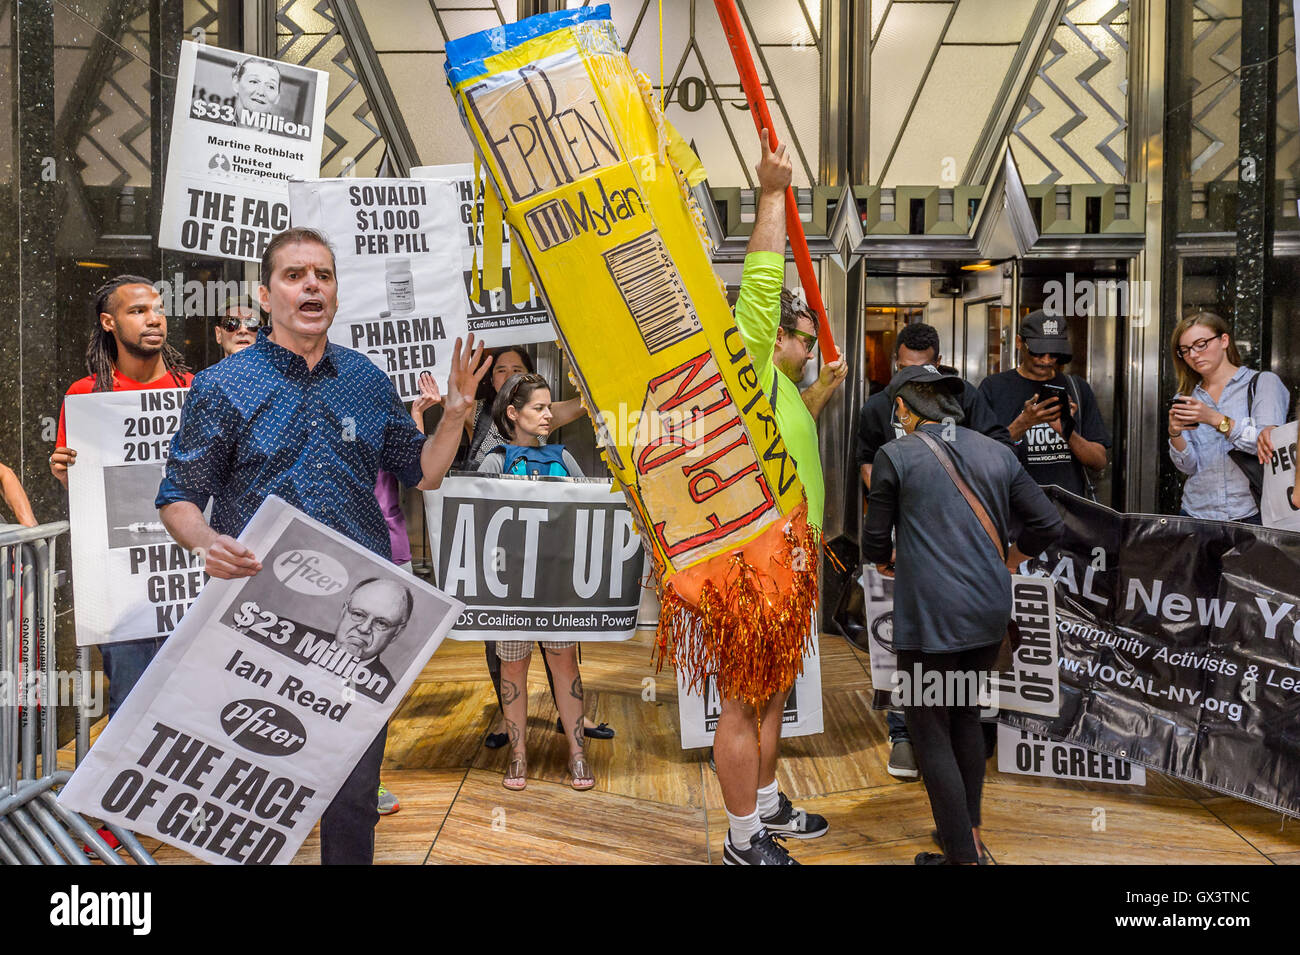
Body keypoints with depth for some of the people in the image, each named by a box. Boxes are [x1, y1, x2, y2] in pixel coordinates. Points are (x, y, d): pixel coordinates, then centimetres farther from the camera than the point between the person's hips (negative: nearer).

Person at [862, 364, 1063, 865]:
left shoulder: (895, 455, -6)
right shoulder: (997, 452, 7)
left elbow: (876, 542, -2)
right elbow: (1049, 523, 6)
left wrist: (886, 560, 20)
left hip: (930, 616, -6)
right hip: (990, 611, 6)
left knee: (931, 732, 6)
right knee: (966, 715, 22)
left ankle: (963, 855, 10)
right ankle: (970, 832, 34)